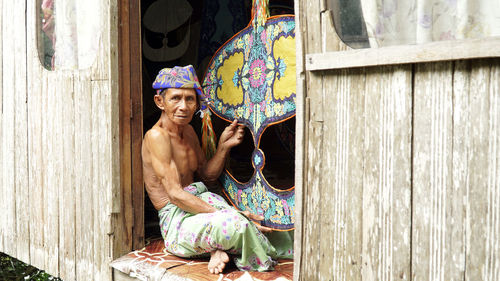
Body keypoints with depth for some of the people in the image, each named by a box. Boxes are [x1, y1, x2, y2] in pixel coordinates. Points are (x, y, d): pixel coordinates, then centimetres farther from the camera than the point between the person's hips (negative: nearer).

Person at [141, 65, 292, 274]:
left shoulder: (188, 131, 12)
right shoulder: (156, 136, -15)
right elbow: (175, 194, -21)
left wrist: (224, 146, 1)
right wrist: (223, 214, -27)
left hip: (199, 202, 9)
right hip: (176, 220, -9)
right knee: (236, 223, -35)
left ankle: (219, 249, -12)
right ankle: (262, 266, -8)